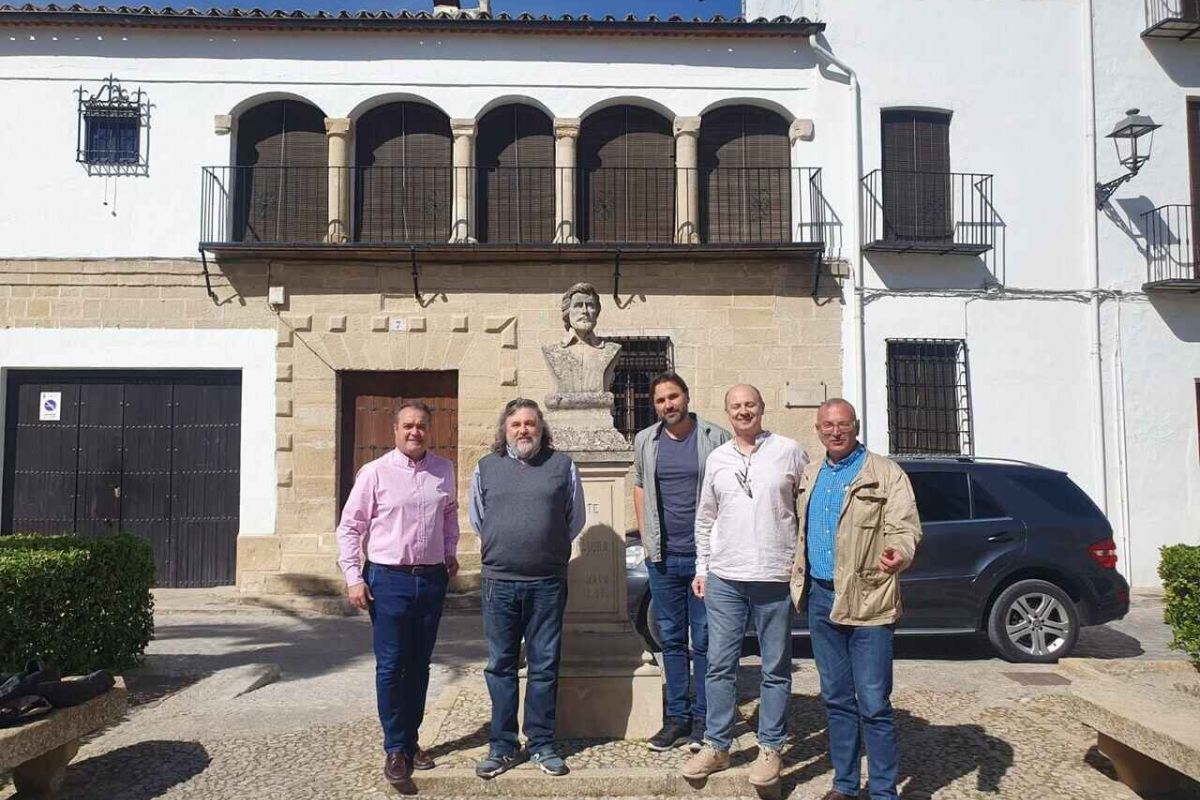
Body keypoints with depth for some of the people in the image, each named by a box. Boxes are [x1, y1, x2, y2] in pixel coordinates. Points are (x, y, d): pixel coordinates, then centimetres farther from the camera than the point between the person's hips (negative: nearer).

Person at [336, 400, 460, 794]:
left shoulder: (444, 470, 5)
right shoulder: (375, 472, -6)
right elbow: (349, 527, -4)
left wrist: (450, 551, 14)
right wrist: (354, 577, -8)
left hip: (432, 579, 4)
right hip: (388, 579, -4)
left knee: (419, 665, 12)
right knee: (391, 666, -1)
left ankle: (411, 740, 26)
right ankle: (395, 751, 11)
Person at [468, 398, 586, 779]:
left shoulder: (562, 465, 3)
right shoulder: (486, 467, 6)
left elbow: (575, 519, 11)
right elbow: (477, 519, 16)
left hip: (547, 582, -1)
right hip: (499, 581, 1)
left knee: (544, 666, 7)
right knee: (500, 666, 7)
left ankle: (542, 744, 18)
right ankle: (503, 746, 18)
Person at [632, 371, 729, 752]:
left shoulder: (716, 438, -3)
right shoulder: (645, 441, 8)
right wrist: (646, 538, 8)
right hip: (663, 558, 4)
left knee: (704, 640, 4)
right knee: (671, 640, 11)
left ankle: (703, 719, 15)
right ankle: (677, 717, 20)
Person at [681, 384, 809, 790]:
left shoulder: (789, 451, -1)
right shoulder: (717, 458, 9)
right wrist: (702, 568, 13)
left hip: (776, 578, -3)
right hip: (724, 579, 3)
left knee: (775, 669, 7)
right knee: (720, 666, 8)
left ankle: (770, 749, 20)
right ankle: (716, 746, 20)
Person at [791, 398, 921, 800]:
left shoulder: (886, 474, -4)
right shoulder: (810, 477, 14)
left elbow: (904, 528, -12)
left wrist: (900, 553, -33)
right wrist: (799, 582, 12)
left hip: (867, 602, -6)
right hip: (821, 599, 6)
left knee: (873, 704, -3)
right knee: (836, 699, 14)